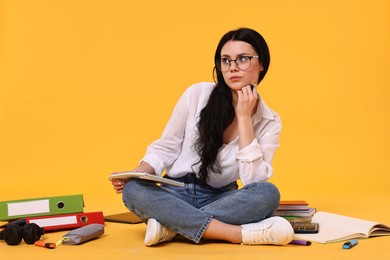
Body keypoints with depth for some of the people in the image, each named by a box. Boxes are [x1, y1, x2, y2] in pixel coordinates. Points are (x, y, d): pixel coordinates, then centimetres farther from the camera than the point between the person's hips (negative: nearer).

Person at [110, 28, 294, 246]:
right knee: (133, 189, -32)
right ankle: (242, 234, -36)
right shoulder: (197, 95, -5)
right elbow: (165, 148, 3)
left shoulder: (269, 121, -3)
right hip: (176, 194, 0)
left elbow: (254, 180, -16)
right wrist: (133, 174, -16)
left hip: (221, 199, 0)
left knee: (268, 193, -31)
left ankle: (172, 224, -26)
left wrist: (244, 118, -16)